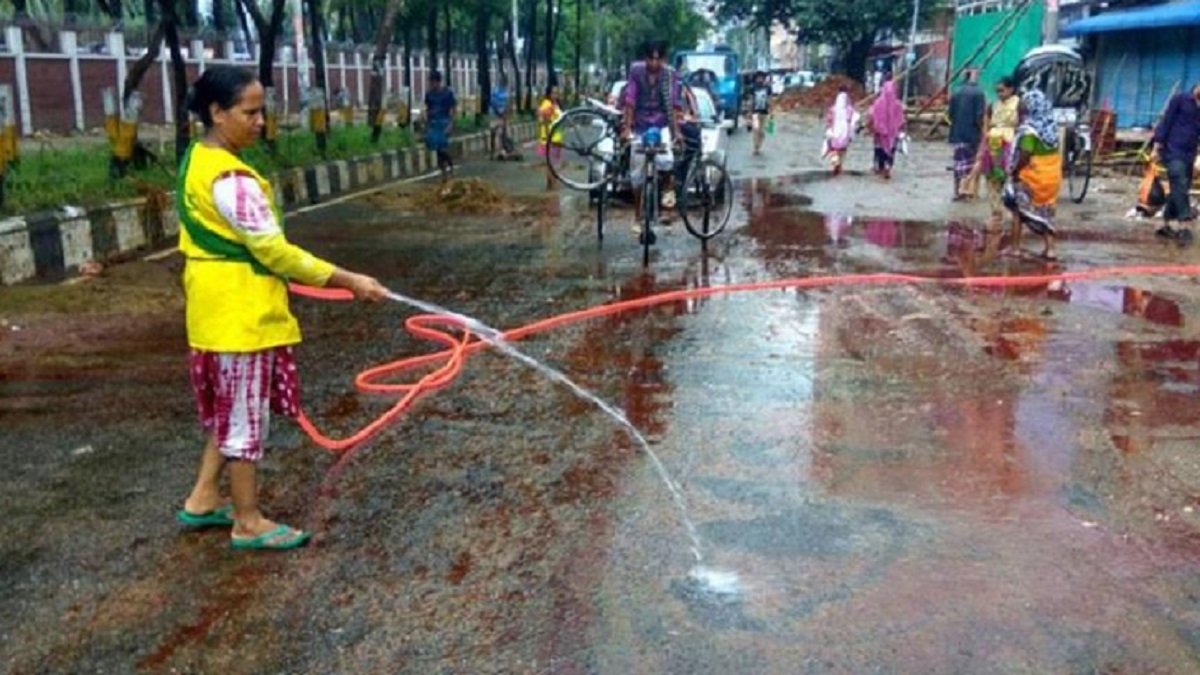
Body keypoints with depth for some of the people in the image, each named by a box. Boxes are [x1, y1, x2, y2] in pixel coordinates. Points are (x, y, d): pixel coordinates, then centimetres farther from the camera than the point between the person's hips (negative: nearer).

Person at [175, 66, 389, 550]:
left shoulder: (198, 161, 9)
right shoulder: (230, 178, -23)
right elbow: (274, 250, -26)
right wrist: (348, 281, -24)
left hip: (221, 307, 10)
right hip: (240, 313, -10)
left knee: (230, 410, 21)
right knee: (245, 415, 2)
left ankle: (203, 500, 32)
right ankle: (249, 523, 15)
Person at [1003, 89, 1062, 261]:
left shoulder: (1030, 131, -18)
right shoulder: (1050, 128, 7)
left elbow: (1024, 156, -23)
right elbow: (1053, 155, 9)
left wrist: (1014, 171, -11)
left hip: (1031, 177, -7)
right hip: (1050, 176, 7)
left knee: (1018, 210, 7)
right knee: (1044, 212, 14)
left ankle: (1015, 247, 10)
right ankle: (1050, 248, 10)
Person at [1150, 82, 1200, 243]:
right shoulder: (1180, 99, -2)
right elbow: (1166, 123, -4)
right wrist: (1157, 148, -10)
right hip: (1173, 151, -6)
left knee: (1179, 190, 8)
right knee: (1180, 187, -16)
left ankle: (1165, 225, 18)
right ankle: (1185, 225, -21)